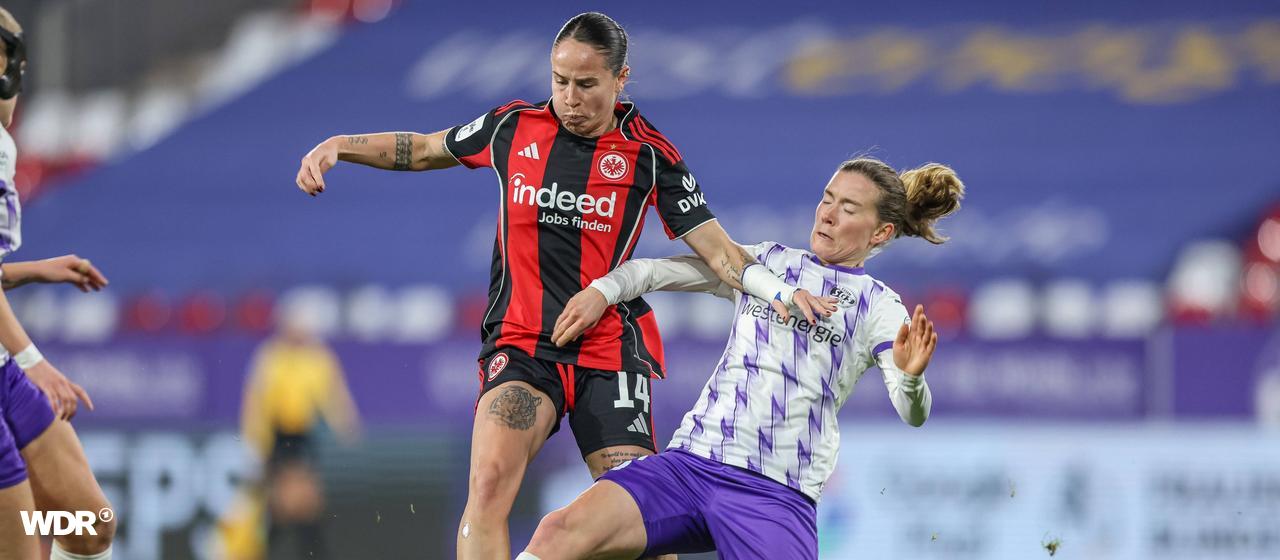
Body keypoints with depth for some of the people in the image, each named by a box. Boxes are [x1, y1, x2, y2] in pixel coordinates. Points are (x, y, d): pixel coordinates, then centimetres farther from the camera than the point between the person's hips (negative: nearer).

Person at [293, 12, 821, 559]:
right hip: (521, 344, 1)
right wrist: (339, 145, 9)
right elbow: (423, 149, 21)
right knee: (489, 481, -24)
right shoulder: (514, 126, 4)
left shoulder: (649, 153, -1)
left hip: (610, 352, -1)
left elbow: (719, 253, -2)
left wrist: (784, 291, -18)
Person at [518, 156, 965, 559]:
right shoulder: (765, 261, 18)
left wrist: (910, 377, -28)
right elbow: (652, 271, 23)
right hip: (690, 461, 2)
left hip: (776, 494, -2)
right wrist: (602, 290, 3)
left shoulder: (878, 306, 8)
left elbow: (912, 413, -5)